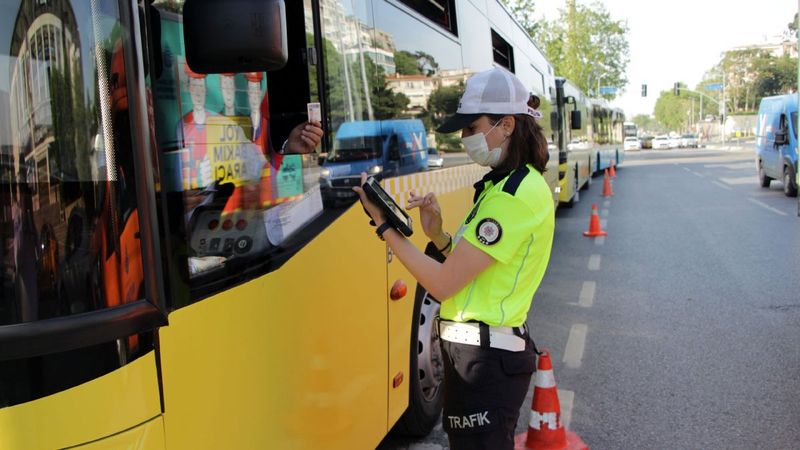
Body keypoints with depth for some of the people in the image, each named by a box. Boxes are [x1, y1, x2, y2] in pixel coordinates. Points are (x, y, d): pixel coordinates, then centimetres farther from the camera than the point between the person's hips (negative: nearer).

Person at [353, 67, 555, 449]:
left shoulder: (513, 196, -20)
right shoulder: (514, 183, 12)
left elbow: (443, 284, -22)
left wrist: (384, 225, -15)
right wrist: (438, 235, -2)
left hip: (484, 359, -10)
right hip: (489, 349, 10)